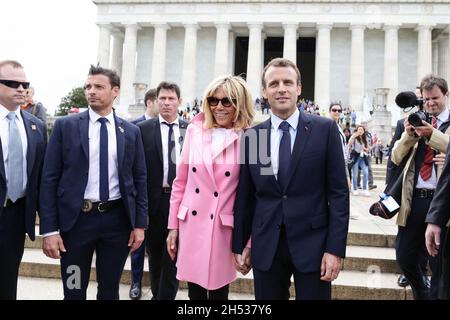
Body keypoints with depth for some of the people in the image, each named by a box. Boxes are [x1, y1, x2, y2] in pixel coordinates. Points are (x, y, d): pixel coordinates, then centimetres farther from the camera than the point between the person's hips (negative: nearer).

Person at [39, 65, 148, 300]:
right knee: (74, 291, 12)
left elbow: (139, 179, 7)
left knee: (109, 291, 16)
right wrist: (49, 229, -9)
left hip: (118, 219, 2)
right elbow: (49, 179, -3)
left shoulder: (131, 131, 4)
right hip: (76, 218, -1)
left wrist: (140, 224, 2)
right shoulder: (65, 126, -1)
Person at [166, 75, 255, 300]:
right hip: (191, 224, 3)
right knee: (194, 291, 12)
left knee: (219, 291, 10)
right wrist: (173, 225, 7)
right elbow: (181, 181, 7)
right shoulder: (195, 130, 2)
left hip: (226, 227, -2)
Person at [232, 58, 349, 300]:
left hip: (312, 243, -2)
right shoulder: (251, 136, 3)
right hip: (266, 246, 2)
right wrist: (239, 244, 9)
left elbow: (338, 192, -5)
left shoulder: (325, 129, -3)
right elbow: (244, 196, 7)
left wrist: (335, 248, -9)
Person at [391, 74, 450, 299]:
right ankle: (422, 293, 36)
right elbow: (396, 158, 7)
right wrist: (409, 135, -8)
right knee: (404, 256, 11)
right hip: (414, 199, 4)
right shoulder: (417, 121, 11)